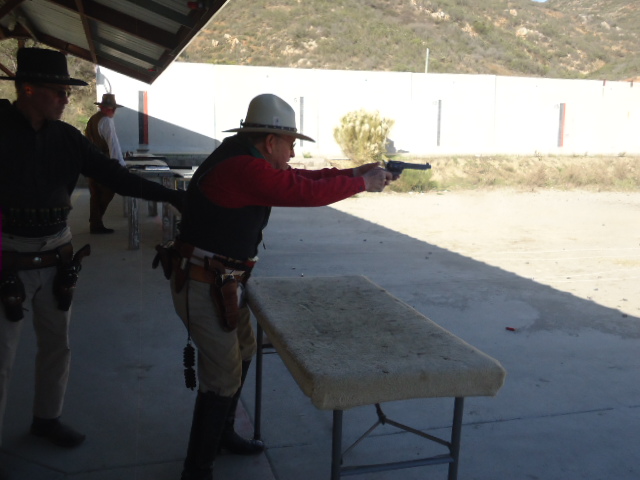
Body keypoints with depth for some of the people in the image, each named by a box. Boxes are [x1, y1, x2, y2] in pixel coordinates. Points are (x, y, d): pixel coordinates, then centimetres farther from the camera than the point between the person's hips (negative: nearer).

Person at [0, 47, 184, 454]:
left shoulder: (66, 137, 1)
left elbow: (116, 177, 0)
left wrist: (170, 196, -7)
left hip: (56, 261, 6)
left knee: (57, 345, 18)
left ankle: (47, 418, 39)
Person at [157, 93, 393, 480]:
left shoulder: (243, 157, 7)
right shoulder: (245, 168, -24)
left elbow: (298, 179, 13)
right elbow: (308, 192, -24)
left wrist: (354, 172, 10)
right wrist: (363, 184, -10)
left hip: (221, 281, 11)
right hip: (204, 286, -11)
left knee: (243, 351, 23)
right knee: (223, 378, -1)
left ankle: (222, 434, 41)